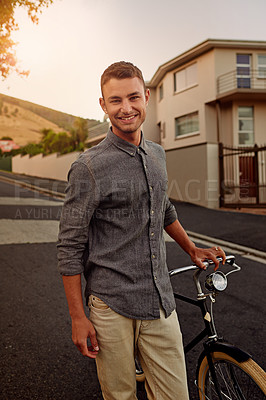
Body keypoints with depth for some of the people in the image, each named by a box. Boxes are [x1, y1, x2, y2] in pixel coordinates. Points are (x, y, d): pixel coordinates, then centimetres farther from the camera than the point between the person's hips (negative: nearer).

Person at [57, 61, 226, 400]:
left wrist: (193, 250, 28)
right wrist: (78, 317, -8)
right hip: (112, 307, -5)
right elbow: (70, 247, -9)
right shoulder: (89, 167, -12)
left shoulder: (157, 155, 8)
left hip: (160, 302, 5)